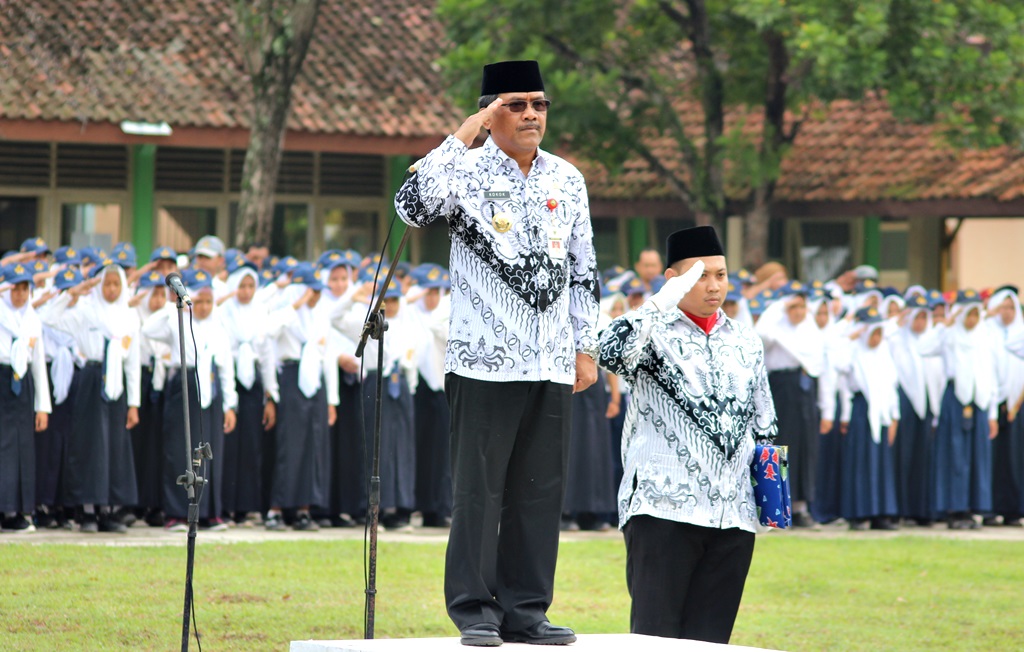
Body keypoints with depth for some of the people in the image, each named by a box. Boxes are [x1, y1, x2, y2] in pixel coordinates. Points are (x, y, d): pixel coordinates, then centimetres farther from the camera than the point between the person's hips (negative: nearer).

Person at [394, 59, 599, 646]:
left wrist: (586, 348, 13)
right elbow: (414, 206, -25)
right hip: (485, 360, -5)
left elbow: (583, 271, 17)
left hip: (551, 363, 5)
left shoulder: (567, 179, 12)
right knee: (479, 488, -2)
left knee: (541, 490, 6)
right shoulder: (469, 170, -4)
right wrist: (464, 136, -21)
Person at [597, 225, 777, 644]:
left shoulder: (746, 343, 18)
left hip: (733, 513, 5)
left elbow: (764, 427, 23)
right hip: (663, 508, -5)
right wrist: (663, 303, -25)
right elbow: (612, 355, -22)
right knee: (654, 634, -7)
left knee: (710, 640, 4)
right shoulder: (653, 331, 2)